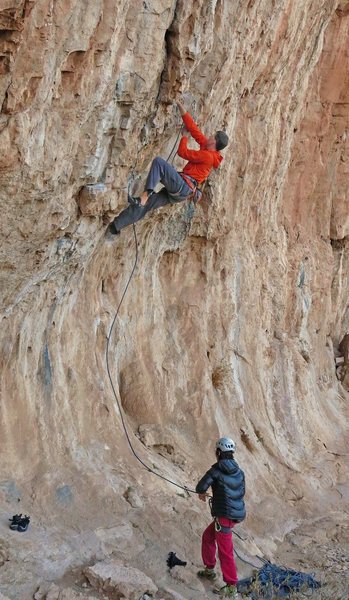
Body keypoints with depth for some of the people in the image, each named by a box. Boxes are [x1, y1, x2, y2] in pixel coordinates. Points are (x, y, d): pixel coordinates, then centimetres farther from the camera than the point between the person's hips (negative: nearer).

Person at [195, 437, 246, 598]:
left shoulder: (217, 469, -12)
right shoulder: (238, 471, 8)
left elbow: (201, 486, -15)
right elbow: (241, 492, 16)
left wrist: (202, 493, 9)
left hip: (225, 515, -8)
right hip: (237, 512, 8)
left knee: (225, 551, -1)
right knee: (208, 536, 26)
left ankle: (232, 588, 4)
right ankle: (209, 570, 38)